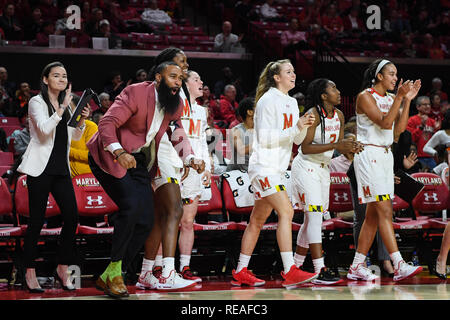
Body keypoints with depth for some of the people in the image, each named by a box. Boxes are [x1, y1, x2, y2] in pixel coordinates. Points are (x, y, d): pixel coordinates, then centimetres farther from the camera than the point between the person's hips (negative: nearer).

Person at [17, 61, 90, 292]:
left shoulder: (65, 104, 17)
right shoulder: (37, 102, -2)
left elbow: (75, 137, 23)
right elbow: (44, 129, -18)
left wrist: (81, 121, 5)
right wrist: (62, 108, -20)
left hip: (61, 168, 6)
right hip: (41, 168, -6)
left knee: (71, 217, -5)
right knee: (37, 220, -5)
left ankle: (63, 269, 6)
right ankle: (30, 273, 2)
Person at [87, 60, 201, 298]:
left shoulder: (175, 104, 4)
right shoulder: (136, 93, -19)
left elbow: (178, 133, 21)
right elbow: (107, 123, -27)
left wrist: (189, 159, 3)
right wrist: (119, 152, -44)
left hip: (139, 161, 8)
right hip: (110, 156, -8)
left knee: (146, 221, -1)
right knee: (132, 206, -26)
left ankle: (108, 278, 9)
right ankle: (114, 271, -12)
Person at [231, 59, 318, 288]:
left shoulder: (291, 102, 16)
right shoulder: (268, 100, -9)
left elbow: (297, 139, 18)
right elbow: (265, 137, -15)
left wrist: (304, 126, -2)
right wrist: (295, 128, -18)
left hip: (277, 169, 9)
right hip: (264, 165, -9)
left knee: (257, 220, 10)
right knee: (286, 212, -20)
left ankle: (241, 272, 15)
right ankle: (289, 271, -25)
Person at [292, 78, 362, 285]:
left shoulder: (339, 115, 5)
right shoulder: (313, 114, -18)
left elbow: (340, 145, 12)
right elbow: (305, 147, -23)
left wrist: (350, 148, -10)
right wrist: (335, 145, -29)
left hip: (323, 168, 9)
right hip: (306, 167, -8)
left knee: (313, 219, 11)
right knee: (315, 216, -15)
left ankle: (295, 266, 20)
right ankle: (320, 271, -19)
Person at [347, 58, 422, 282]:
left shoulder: (390, 98, 14)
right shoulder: (365, 96, -8)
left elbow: (399, 128, 5)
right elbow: (385, 123, -18)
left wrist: (407, 100, 0)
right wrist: (399, 97, -21)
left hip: (385, 156, 8)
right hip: (369, 156, -8)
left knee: (373, 215, 7)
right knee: (385, 211, -14)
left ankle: (356, 267, 10)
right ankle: (399, 266, -20)